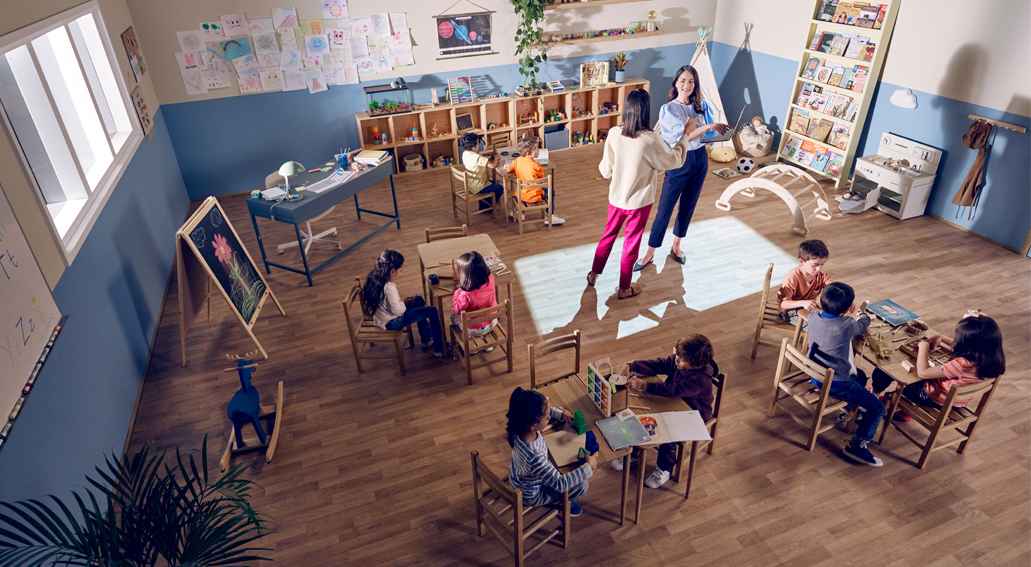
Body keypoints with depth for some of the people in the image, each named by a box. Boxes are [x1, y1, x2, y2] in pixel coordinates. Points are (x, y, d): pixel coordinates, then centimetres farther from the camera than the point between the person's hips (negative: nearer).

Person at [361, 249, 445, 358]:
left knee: (419, 300, 25)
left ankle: (425, 340, 34)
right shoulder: (389, 287, -32)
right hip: (390, 322, -9)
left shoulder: (373, 277, -4)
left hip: (379, 317, 10)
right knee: (432, 311, -6)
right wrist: (405, 303, -7)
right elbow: (398, 310, -28)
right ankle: (439, 350, 6)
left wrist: (403, 302, 4)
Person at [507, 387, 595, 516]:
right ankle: (566, 502, 27)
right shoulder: (533, 457, -46)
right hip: (531, 494, -7)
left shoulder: (521, 426, -25)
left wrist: (560, 413, -12)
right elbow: (560, 484, -35)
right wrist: (588, 467, -27)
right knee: (581, 486, -3)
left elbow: (542, 412, 0)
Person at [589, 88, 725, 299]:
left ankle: (593, 274, 38)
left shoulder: (613, 133, -12)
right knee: (631, 243, 11)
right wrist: (686, 134, 4)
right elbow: (673, 160, -7)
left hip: (616, 197, 4)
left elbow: (606, 171, -4)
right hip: (639, 201, -4)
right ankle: (624, 288, 25)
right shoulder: (650, 139, -23)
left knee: (608, 235, 24)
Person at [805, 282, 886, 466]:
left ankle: (850, 411, 47)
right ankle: (857, 446, 5)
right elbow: (864, 322, -1)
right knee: (877, 407, 2)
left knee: (860, 376, 34)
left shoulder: (814, 317, -8)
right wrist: (858, 312, 20)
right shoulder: (846, 326, -25)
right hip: (835, 383, -8)